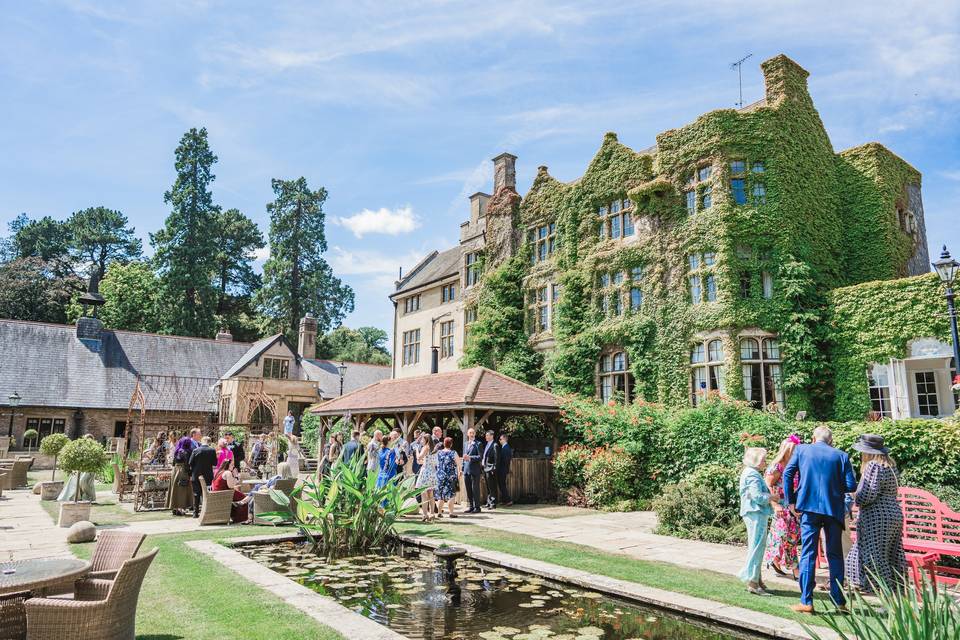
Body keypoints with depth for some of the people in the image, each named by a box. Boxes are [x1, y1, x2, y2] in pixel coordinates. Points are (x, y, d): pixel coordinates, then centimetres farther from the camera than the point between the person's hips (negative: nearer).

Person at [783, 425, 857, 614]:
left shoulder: (802, 450, 3)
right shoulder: (841, 456, 3)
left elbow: (787, 474, -3)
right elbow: (851, 485, -2)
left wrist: (791, 501, 5)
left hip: (809, 508, -1)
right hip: (834, 509, 1)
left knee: (808, 553, 2)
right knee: (835, 554, 13)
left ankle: (806, 602, 0)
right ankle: (839, 600, 18)